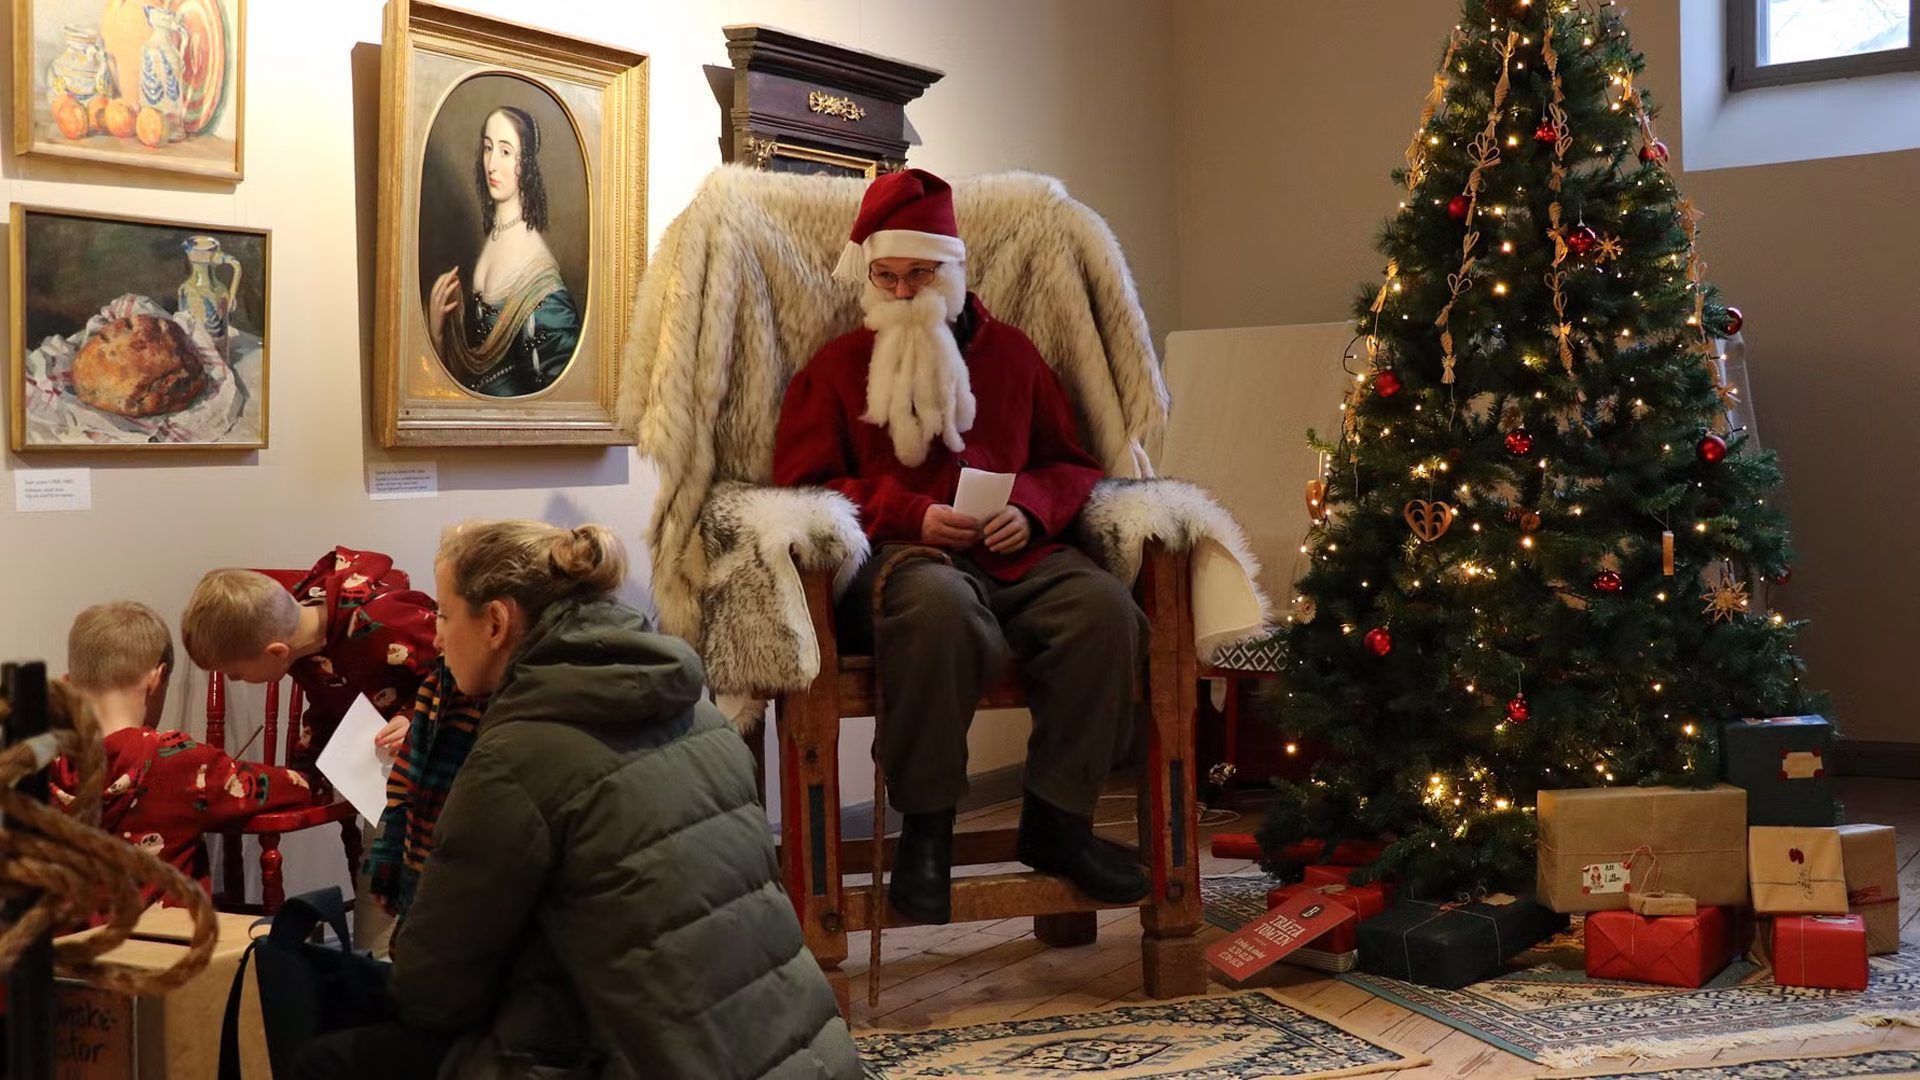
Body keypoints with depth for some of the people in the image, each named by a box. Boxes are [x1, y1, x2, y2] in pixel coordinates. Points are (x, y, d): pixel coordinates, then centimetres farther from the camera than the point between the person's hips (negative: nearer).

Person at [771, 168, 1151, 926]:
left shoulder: (1010, 354, 22)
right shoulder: (836, 368, 15)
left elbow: (1072, 464, 24)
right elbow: (801, 485, 6)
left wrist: (1031, 506, -1)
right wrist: (908, 515, -9)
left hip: (1019, 555, 3)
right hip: (898, 555, -3)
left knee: (1106, 606, -29)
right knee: (939, 604, -41)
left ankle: (1056, 820, -15)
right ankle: (925, 828, -26)